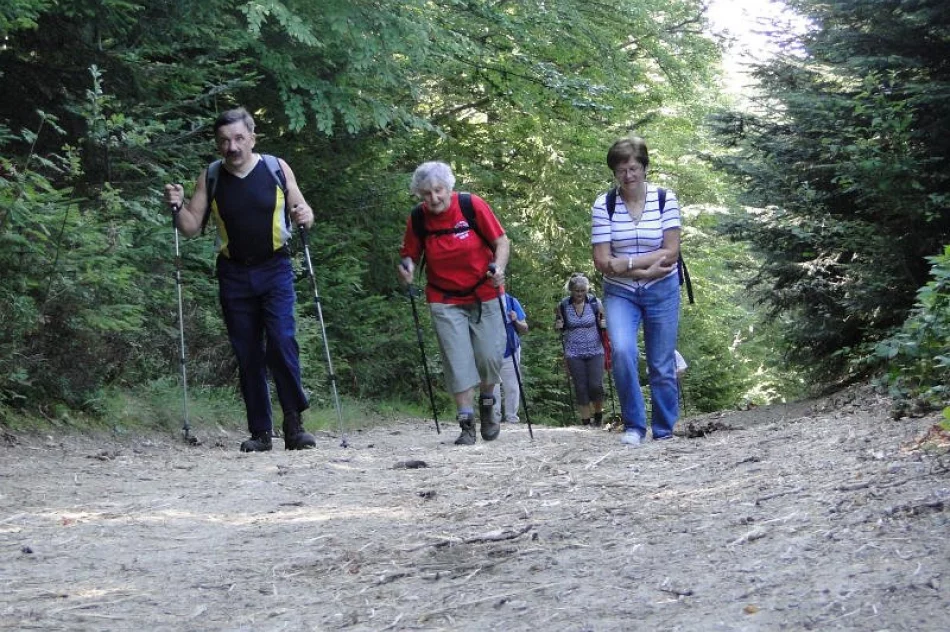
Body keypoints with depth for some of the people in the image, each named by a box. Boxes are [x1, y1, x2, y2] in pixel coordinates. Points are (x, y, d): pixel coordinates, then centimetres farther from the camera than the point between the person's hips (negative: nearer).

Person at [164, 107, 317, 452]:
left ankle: (294, 422, -10)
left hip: (275, 269, -2)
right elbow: (192, 227, 5)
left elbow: (302, 210, 8)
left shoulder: (277, 168, -1)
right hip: (234, 274, 2)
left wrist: (305, 217, -15)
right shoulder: (210, 178, 2)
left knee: (282, 342, -17)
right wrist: (178, 206, -15)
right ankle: (260, 432, 9)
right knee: (247, 354, 4)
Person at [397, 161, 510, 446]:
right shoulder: (418, 218, -7)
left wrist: (498, 268, -24)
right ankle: (467, 424, -2)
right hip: (444, 301, 1)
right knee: (458, 361, -5)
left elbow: (501, 241, -7)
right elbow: (410, 255, 5)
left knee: (489, 356, -2)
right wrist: (406, 267, -18)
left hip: (484, 296, -1)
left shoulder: (473, 206, -13)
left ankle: (486, 405, 27)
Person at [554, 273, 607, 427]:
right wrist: (558, 326, -8)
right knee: (581, 388, 0)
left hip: (595, 351, -1)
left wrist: (604, 324, -12)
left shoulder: (595, 303, -2)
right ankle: (586, 422, 8)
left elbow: (604, 322, 10)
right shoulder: (563, 306, -1)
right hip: (574, 354, 1)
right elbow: (559, 327, 15)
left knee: (596, 385, -10)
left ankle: (599, 416, 14)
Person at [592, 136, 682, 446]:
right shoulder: (603, 205, -8)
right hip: (620, 293, -1)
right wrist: (646, 269, -20)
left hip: (662, 292, 1)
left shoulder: (665, 200, -6)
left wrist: (627, 263, -20)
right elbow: (602, 261, -11)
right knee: (622, 351, -23)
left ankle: (664, 431, 20)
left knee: (662, 365, 3)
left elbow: (671, 253, -11)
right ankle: (634, 426, -9)